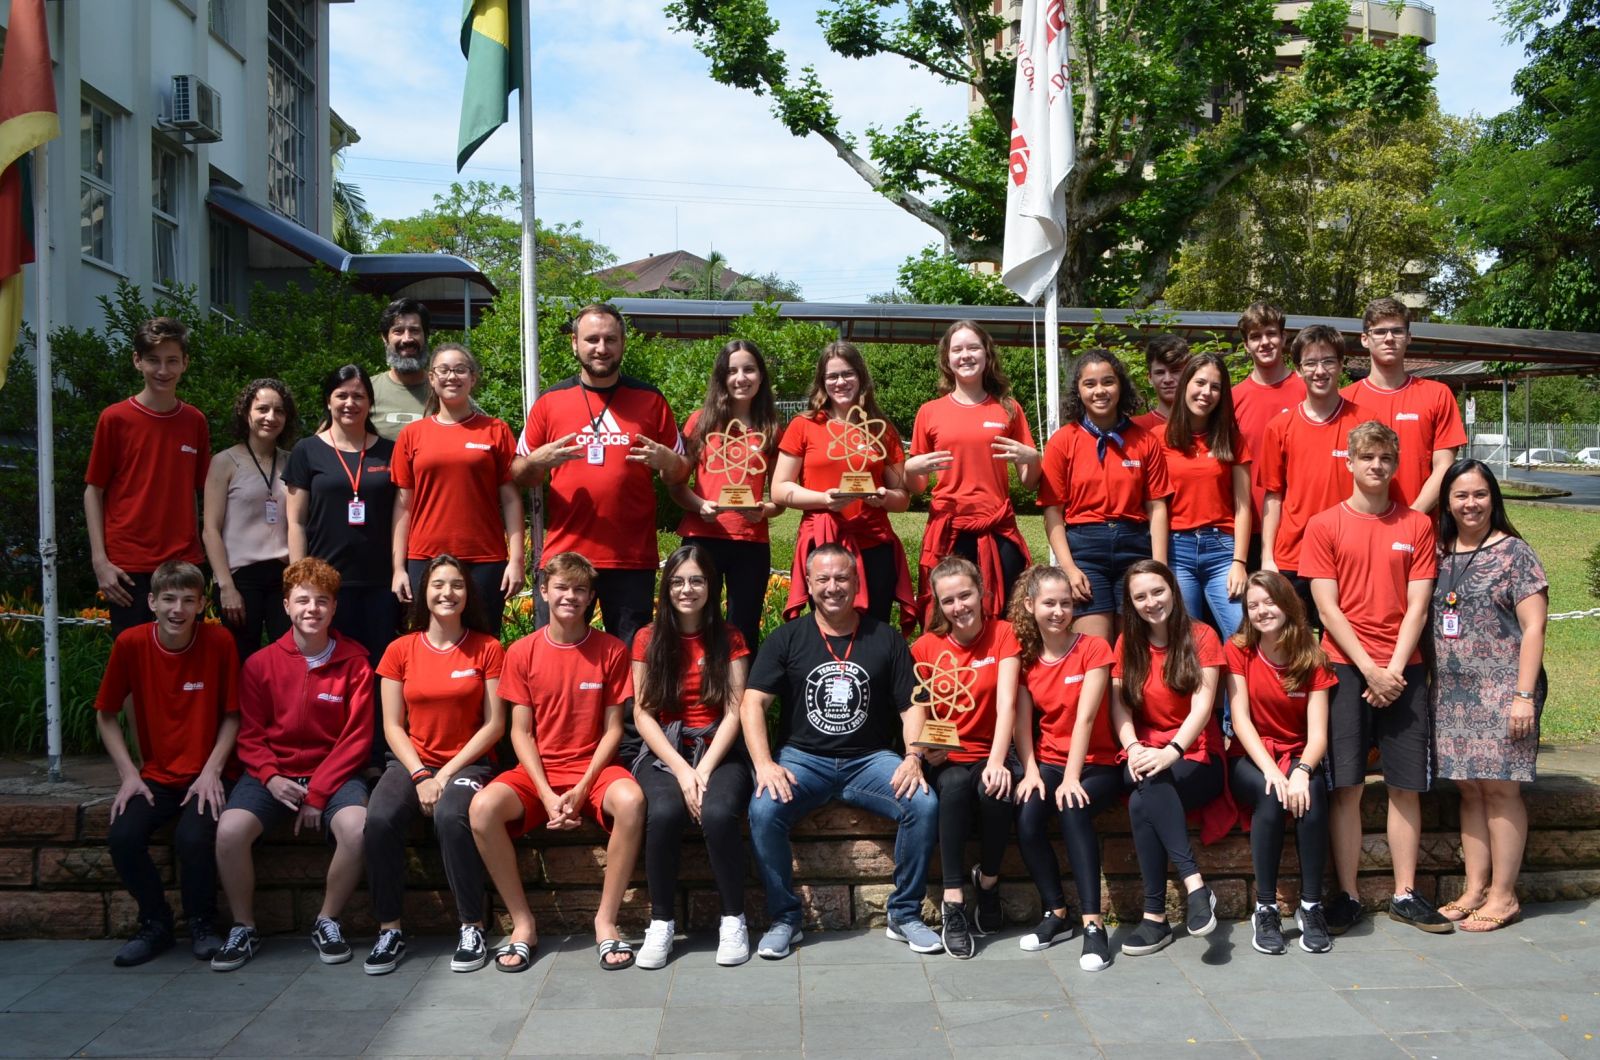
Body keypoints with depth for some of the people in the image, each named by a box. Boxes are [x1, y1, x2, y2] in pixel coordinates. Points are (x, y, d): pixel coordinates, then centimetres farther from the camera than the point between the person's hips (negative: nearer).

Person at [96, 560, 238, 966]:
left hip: (203, 776, -2)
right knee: (122, 837, -23)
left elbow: (231, 715, -3)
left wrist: (212, 770, -13)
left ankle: (202, 925, 1)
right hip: (154, 776, 2)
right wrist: (128, 773, -5)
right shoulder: (131, 643, -6)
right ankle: (155, 924, 4)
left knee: (193, 838, -28)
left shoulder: (219, 641, -10)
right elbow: (106, 715, 4)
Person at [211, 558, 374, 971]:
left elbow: (356, 738, -4)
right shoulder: (261, 663, 3)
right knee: (230, 829, -28)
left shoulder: (354, 662, -2)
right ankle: (243, 929, -3)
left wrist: (318, 792, -12)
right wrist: (271, 777, -14)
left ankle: (327, 922, -6)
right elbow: (250, 735, 5)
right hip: (274, 773, 1)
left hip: (333, 772, -1)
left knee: (356, 827, -32)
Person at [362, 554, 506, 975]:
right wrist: (420, 776, -10)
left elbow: (494, 724, -2)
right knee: (379, 820, -29)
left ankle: (472, 927, -19)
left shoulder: (487, 649, 1)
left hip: (468, 762, -2)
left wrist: (448, 773, -11)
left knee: (451, 817, -35)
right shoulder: (401, 651, 6)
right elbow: (393, 726, 5)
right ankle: (389, 929, -15)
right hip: (412, 762, 2)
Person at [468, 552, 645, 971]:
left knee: (631, 800, -35)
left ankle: (606, 919, -17)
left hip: (593, 768, -1)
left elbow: (612, 728, -1)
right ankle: (523, 923, -13)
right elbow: (521, 732, 0)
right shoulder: (522, 652, 1)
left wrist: (582, 790, -13)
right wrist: (547, 795, -13)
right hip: (537, 770, 1)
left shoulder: (611, 650, -1)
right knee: (483, 806, -29)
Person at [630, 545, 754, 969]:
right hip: (663, 752, 0)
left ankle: (733, 918, -12)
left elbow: (734, 711, -1)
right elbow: (642, 714, 1)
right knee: (664, 812, -32)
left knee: (719, 813, -32)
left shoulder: (729, 638, 6)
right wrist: (681, 770, -12)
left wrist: (704, 769, -15)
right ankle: (661, 922, -14)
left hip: (718, 750, 0)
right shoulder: (648, 639, 7)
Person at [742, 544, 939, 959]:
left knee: (925, 804, -26)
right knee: (763, 809, -30)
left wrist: (913, 758, -14)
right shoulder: (787, 639, 5)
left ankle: (904, 914, -5)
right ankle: (784, 919, -9)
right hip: (803, 758, -1)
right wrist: (764, 764, -17)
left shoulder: (886, 639, 7)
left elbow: (912, 706, 5)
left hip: (870, 759, 1)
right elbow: (752, 703, -2)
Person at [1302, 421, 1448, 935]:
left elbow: (1417, 605, 2)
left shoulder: (1417, 525, 8)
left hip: (1403, 670, 2)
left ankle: (1405, 894, 13)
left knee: (1407, 786, 4)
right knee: (1346, 787, -1)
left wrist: (1394, 669, -9)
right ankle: (1346, 895, 6)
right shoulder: (1324, 525, 2)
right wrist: (1369, 669, -10)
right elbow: (1328, 607, -3)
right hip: (1345, 668, -2)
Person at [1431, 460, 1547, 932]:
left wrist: (1524, 695, -13)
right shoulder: (1439, 554, 11)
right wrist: (1432, 681, 8)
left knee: (1500, 787, -2)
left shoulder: (1514, 552, -3)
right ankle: (1474, 889, 15)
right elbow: (1423, 618, 16)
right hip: (1451, 691, 5)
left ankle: (1503, 895, 6)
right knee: (1468, 787, 8)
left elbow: (1533, 628, -7)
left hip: (1501, 689, -5)